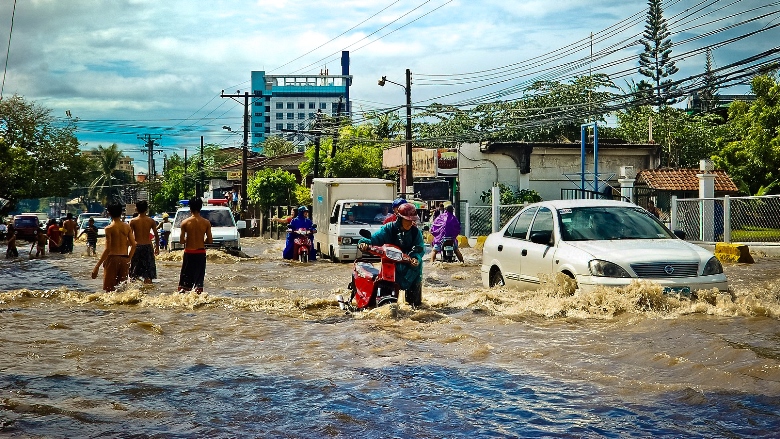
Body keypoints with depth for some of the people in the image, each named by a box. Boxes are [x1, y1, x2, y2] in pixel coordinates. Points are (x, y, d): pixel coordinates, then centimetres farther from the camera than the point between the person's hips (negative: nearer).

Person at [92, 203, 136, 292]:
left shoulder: (109, 228, -9)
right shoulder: (127, 227, 5)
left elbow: (107, 249, -15)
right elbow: (133, 245, 5)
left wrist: (97, 266, -12)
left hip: (112, 258, -5)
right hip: (124, 259, 5)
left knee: (109, 290, 1)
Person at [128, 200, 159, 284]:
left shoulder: (133, 221, -4)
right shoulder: (151, 221, -2)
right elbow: (156, 235, 0)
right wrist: (157, 247, 12)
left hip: (136, 247, 0)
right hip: (148, 246, 0)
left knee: (134, 274, 8)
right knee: (148, 274, 5)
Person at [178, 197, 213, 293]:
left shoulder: (185, 222, -8)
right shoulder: (206, 223, -6)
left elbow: (181, 241, -7)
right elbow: (210, 241, -4)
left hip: (188, 252, 0)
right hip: (201, 252, 0)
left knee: (185, 275, 11)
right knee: (199, 276, 7)